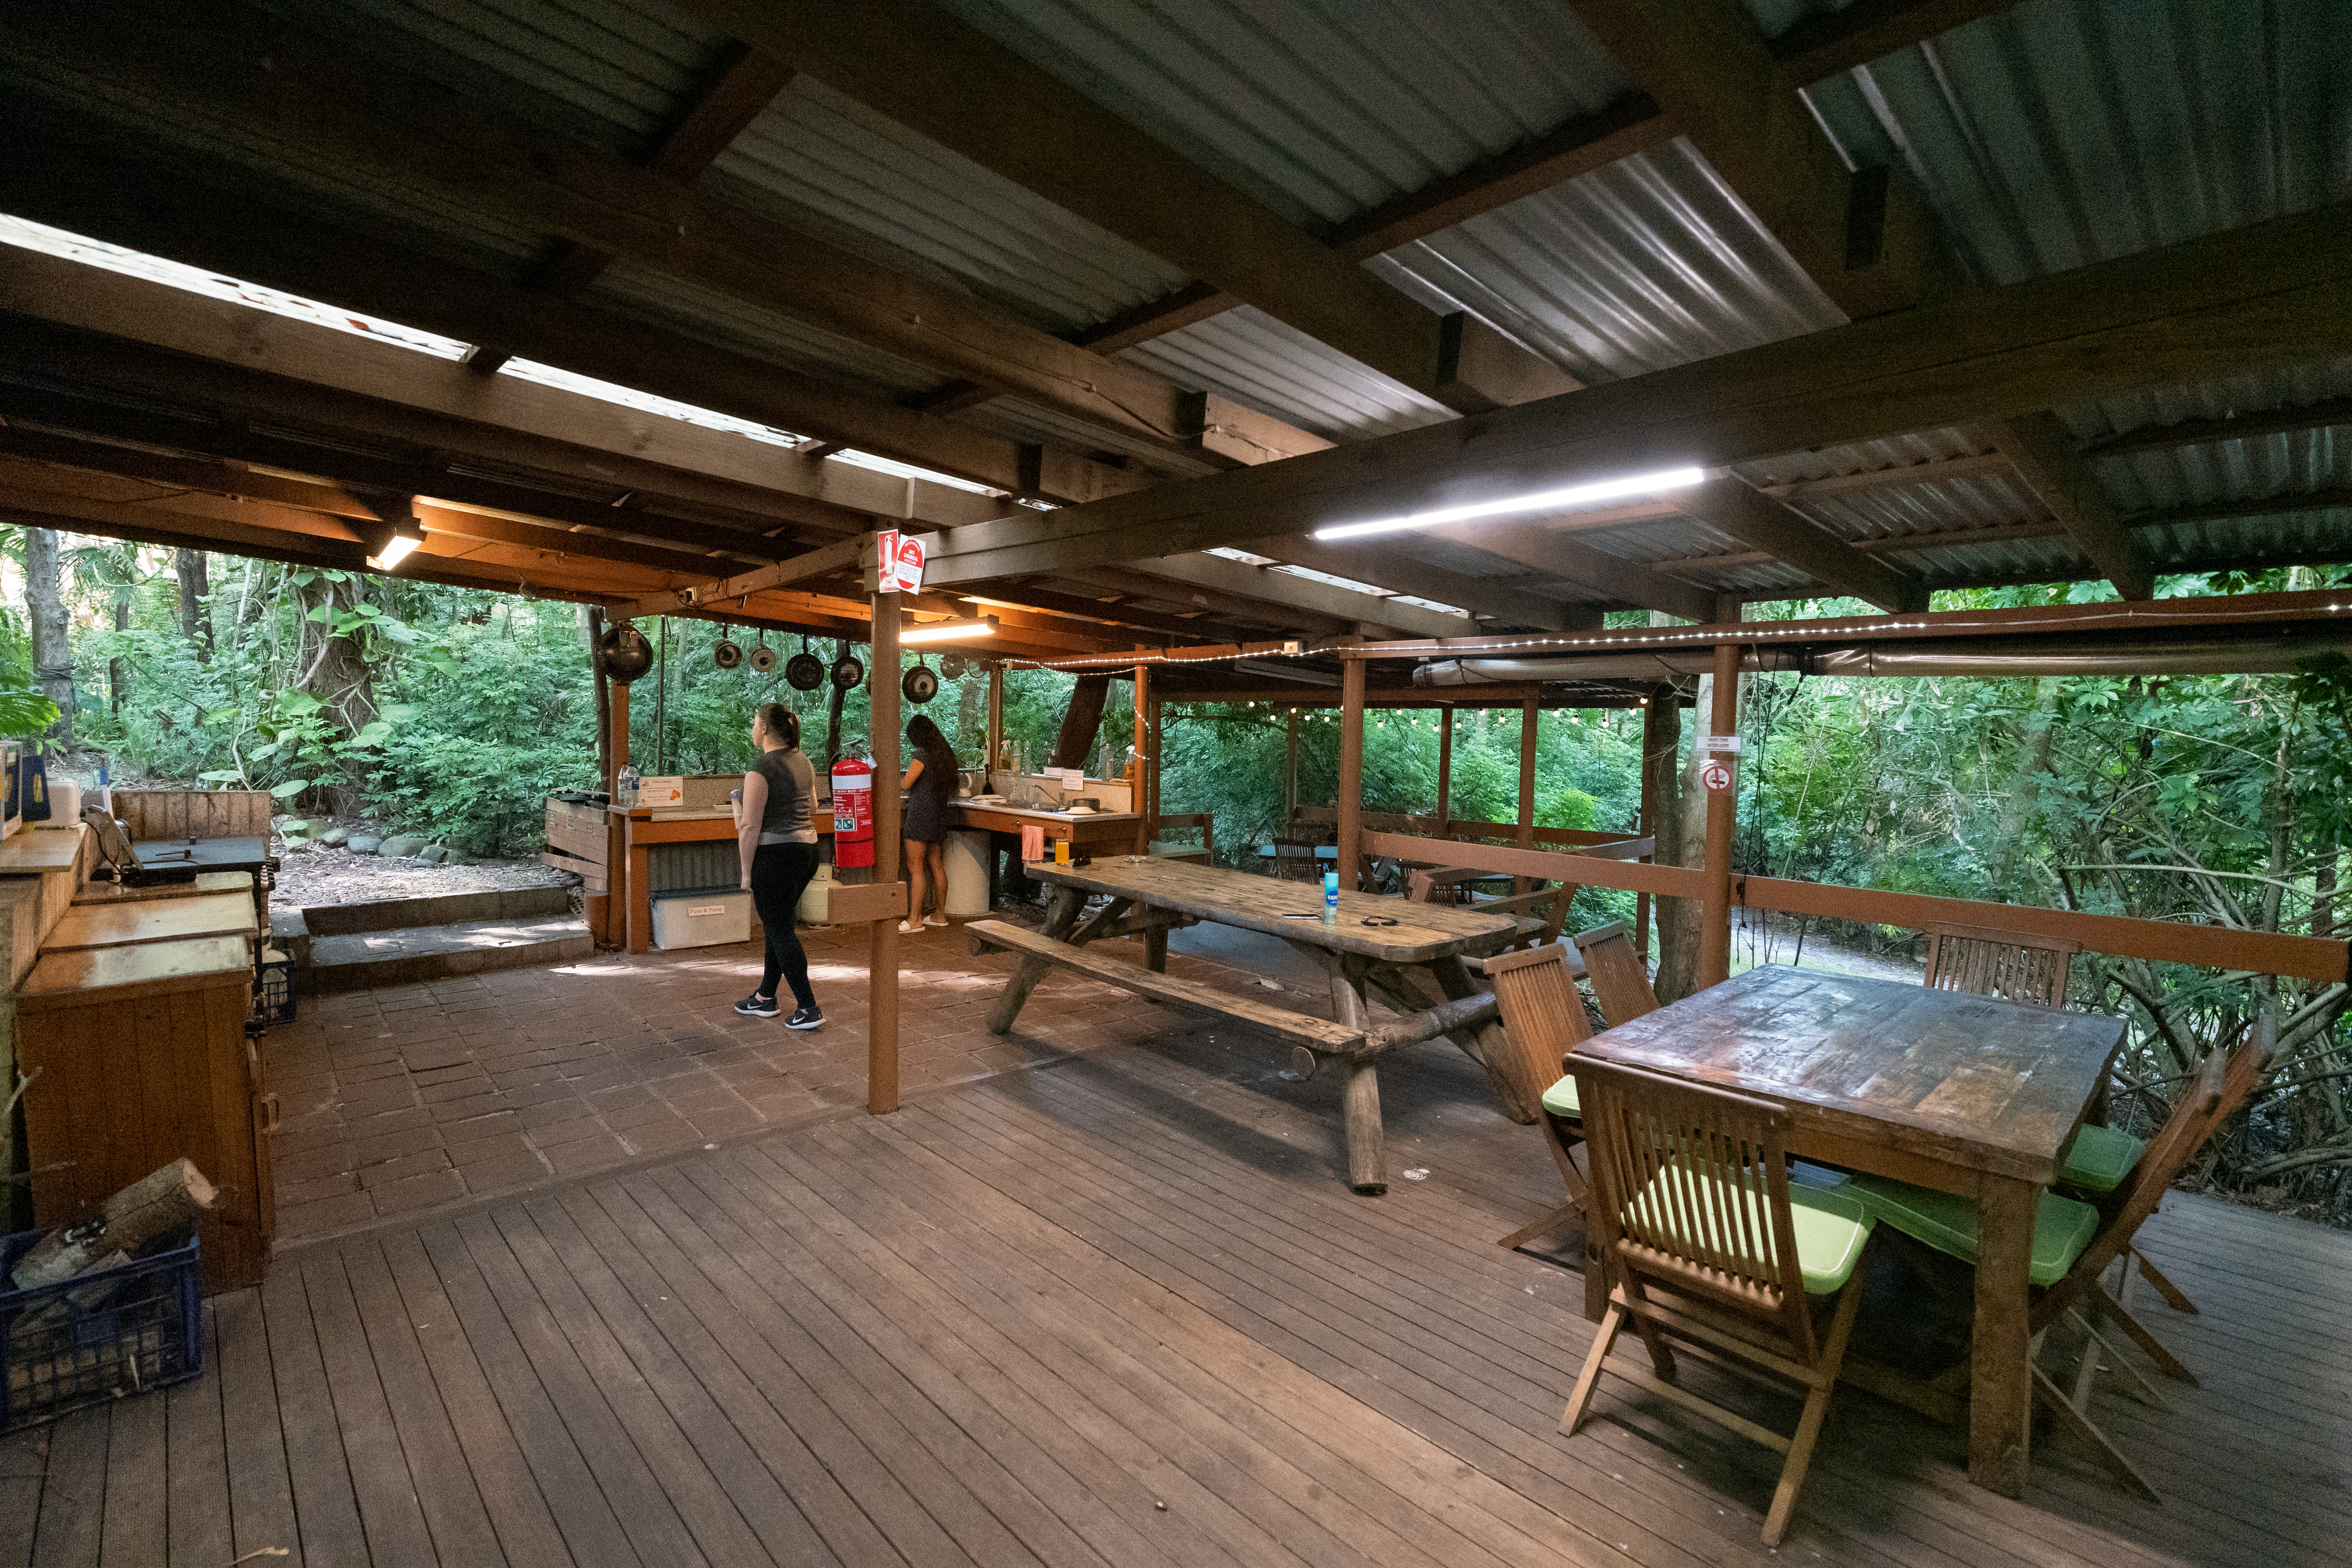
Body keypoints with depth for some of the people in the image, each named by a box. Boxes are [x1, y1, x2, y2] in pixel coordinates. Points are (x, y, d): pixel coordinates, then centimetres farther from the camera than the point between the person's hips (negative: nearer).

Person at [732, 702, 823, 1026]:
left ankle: (809, 1009, 1)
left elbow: (750, 827, -16)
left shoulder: (761, 770, -15)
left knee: (781, 931, 0)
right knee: (778, 925, 19)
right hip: (808, 847, 8)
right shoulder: (803, 761, 9)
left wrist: (746, 873, -10)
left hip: (775, 855, -8)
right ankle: (765, 998, 31)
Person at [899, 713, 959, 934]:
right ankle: (940, 914, 18)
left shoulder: (923, 754, -13)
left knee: (915, 867, -4)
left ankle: (914, 919, -3)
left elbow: (906, 783, -18)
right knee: (936, 866, 12)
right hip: (939, 814, 8)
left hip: (921, 815, -8)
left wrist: (898, 781, 4)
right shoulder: (945, 754, 11)